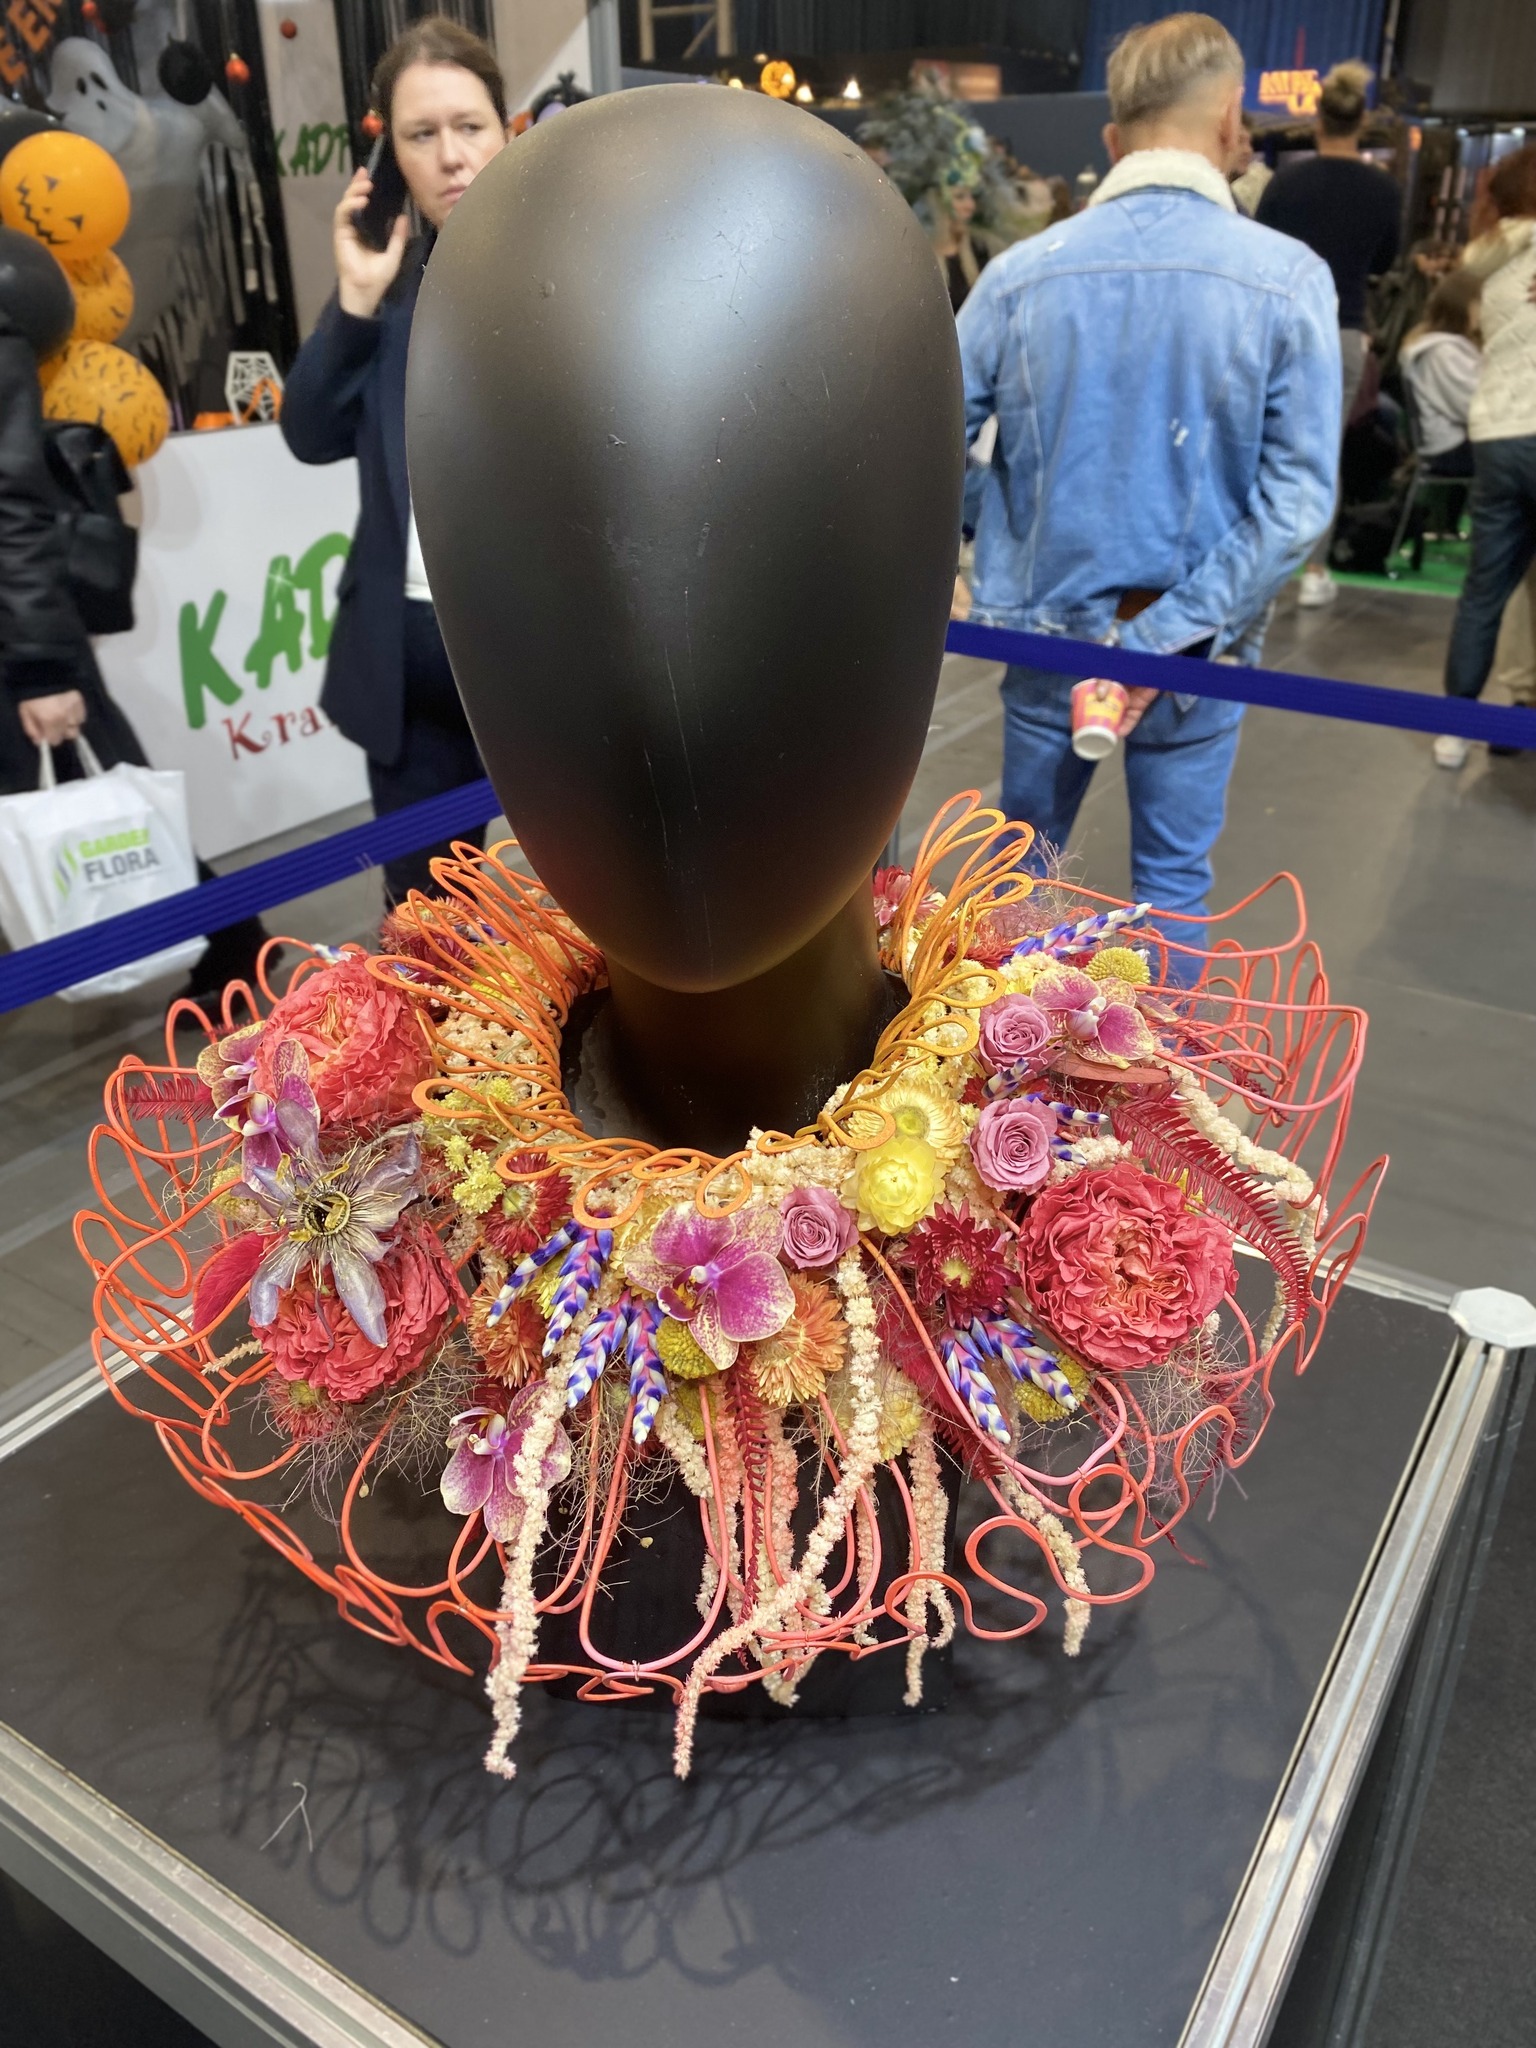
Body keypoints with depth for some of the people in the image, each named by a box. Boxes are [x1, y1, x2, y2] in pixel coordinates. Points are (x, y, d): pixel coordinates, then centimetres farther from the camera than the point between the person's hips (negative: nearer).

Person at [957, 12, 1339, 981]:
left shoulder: (1023, 274, -6)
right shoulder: (1289, 280, -9)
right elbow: (1297, 499, -15)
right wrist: (1168, 636, -14)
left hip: (1050, 633, 2)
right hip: (1194, 650, -1)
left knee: (1021, 857, 19)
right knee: (1174, 879, 13)